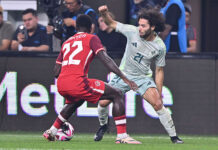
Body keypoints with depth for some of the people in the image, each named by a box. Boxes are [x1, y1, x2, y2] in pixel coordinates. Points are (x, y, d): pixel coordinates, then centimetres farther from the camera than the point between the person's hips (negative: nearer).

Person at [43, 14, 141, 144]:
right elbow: (106, 59, -5)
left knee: (75, 101, 41)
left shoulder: (67, 42, 26)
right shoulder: (92, 38, 9)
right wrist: (125, 78, -9)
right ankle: (122, 136, -11)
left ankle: (52, 131, 43)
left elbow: (57, 71, 24)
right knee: (117, 95, 1)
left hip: (61, 85, 7)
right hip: (77, 82, -7)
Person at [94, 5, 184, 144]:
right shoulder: (133, 31, -15)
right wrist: (105, 14, -25)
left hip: (143, 78, -2)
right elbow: (112, 24, -3)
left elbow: (159, 71, -5)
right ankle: (103, 126, 26)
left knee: (158, 104, -20)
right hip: (123, 74, 2)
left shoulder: (160, 46, -14)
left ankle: (174, 136, -9)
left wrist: (159, 94, -6)